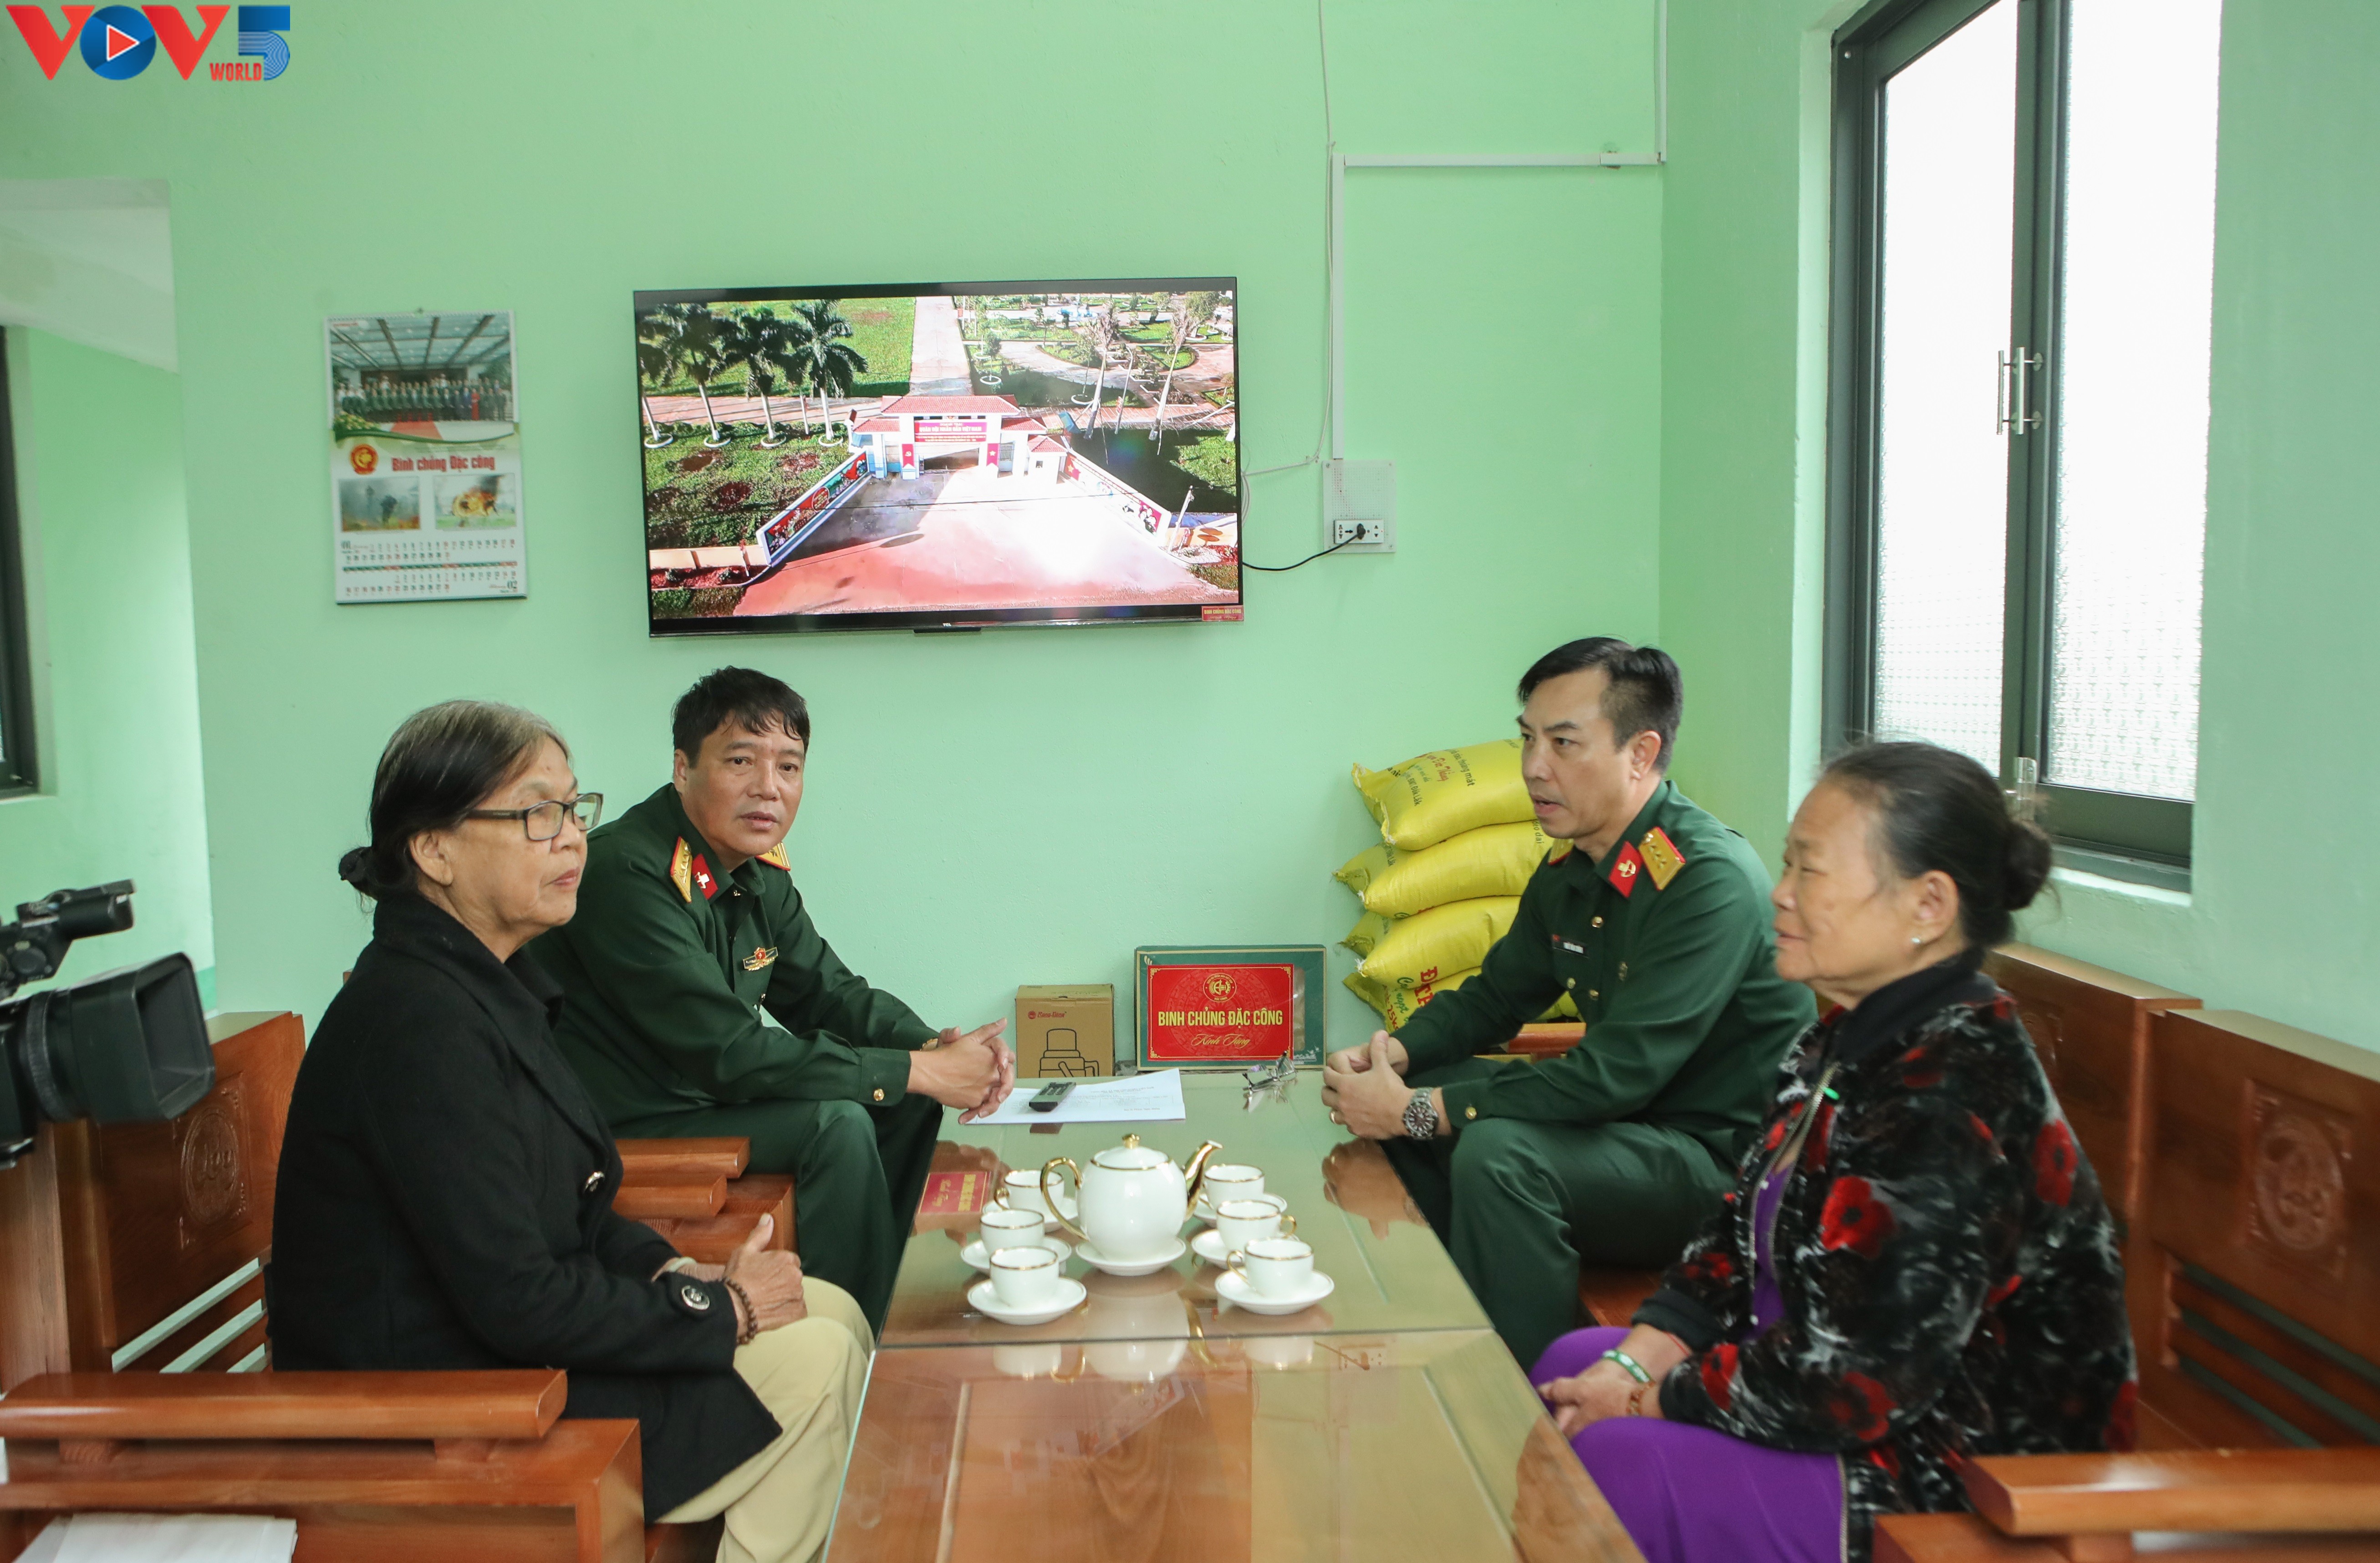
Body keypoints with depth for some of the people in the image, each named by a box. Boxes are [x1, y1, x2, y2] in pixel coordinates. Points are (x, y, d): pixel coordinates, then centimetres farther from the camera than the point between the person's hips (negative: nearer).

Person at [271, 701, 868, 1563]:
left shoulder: (490, 983, 5)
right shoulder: (419, 1022, -26)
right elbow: (516, 1303, -26)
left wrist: (674, 1271, -2)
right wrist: (721, 1311, -16)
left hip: (506, 1345, 9)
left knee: (832, 1314, 5)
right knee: (811, 1364, -11)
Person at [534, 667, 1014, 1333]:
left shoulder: (761, 871, 2)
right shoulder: (629, 873, -27)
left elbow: (831, 993, 9)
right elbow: (729, 1057, -30)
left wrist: (939, 1048, -12)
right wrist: (917, 1071, -26)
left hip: (703, 1095, 9)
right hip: (621, 1133, -9)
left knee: (908, 1102, 3)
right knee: (836, 1125, -24)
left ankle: (868, 1301, 16)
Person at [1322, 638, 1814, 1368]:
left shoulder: (1710, 882, -25)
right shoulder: (1568, 870, 4)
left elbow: (1619, 1073, -30)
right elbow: (1493, 996, 16)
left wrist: (1420, 1111, -27)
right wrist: (1395, 1054, -6)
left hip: (1724, 1155, -9)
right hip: (1630, 1117, 9)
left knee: (1498, 1153, -30)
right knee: (1402, 1092, 5)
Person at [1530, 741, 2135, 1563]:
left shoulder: (1957, 1101, -29)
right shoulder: (1853, 1041, 2)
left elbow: (1847, 1383, -28)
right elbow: (1741, 1232, 7)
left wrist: (1646, 1399, -15)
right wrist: (1634, 1364, -5)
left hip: (1963, 1491, -9)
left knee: (1612, 1464, -20)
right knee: (1571, 1365, 8)